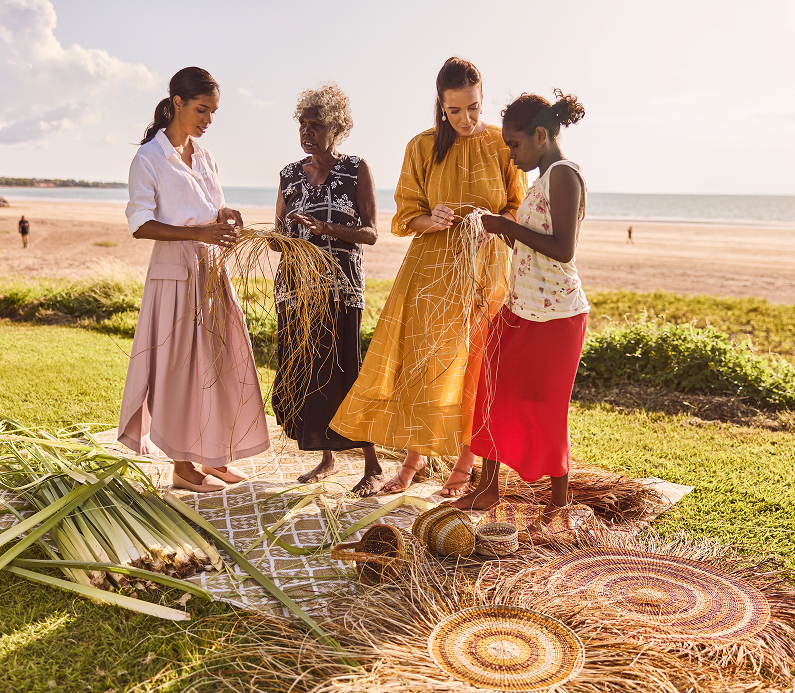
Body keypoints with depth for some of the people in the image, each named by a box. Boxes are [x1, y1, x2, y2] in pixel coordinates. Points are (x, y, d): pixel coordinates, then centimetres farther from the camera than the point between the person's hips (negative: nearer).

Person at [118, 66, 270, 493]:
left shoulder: (204, 157, 13)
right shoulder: (149, 159, -8)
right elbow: (140, 225, -14)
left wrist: (226, 219, -2)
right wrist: (199, 233, -23)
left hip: (212, 269, 7)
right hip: (175, 272, -7)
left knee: (220, 360, 9)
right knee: (182, 363, -1)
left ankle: (215, 457, 21)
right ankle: (184, 465, 12)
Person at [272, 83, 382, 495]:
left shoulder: (357, 170, 1)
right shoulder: (289, 175, 13)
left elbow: (370, 233, -4)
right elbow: (280, 233, 17)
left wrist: (325, 229, -19)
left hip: (340, 286, -5)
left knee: (340, 371, -8)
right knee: (302, 370, 5)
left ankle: (373, 466, 3)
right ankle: (327, 458, 22)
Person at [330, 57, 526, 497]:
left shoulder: (503, 146, 0)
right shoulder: (422, 148, 2)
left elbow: (518, 210, 3)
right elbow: (407, 214, 4)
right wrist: (432, 221, -18)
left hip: (485, 267, -1)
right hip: (431, 267, 1)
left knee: (474, 364, 3)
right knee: (418, 361, 0)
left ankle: (466, 463, 17)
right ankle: (414, 455, 19)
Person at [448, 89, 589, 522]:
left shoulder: (563, 175, -14)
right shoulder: (544, 178, 15)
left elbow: (563, 249, -24)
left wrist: (508, 226, -19)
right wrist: (504, 230, 7)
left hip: (554, 317, -9)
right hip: (520, 309, 9)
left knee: (544, 409, 2)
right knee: (495, 392, 12)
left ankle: (559, 503, 19)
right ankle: (487, 488, 26)